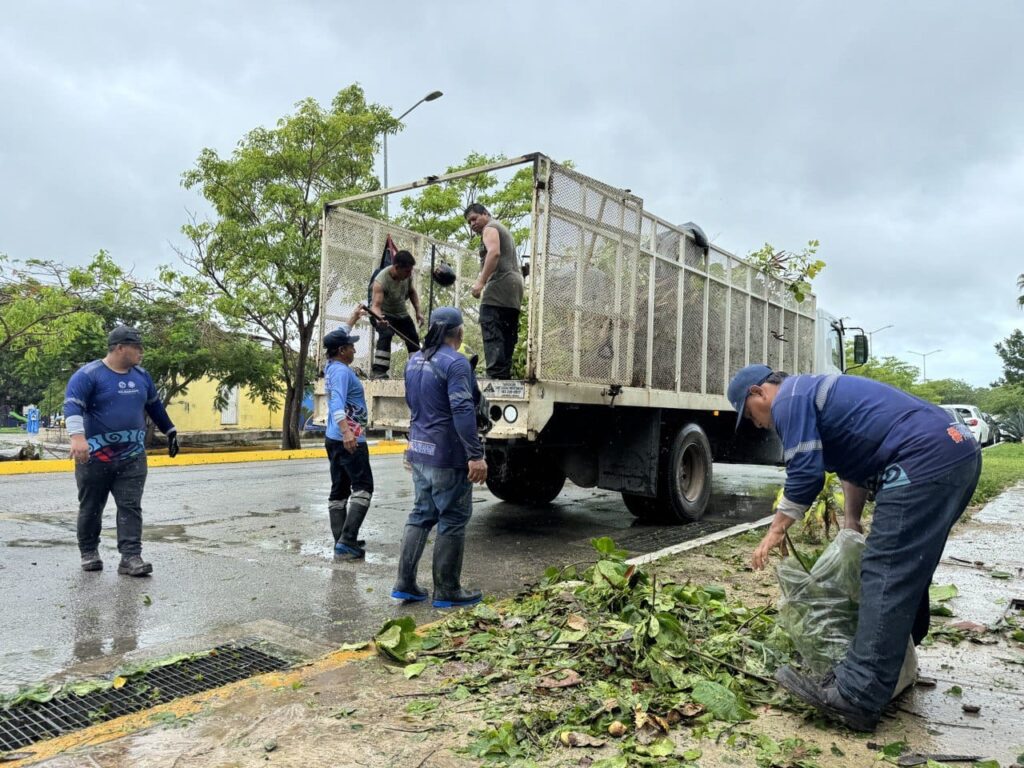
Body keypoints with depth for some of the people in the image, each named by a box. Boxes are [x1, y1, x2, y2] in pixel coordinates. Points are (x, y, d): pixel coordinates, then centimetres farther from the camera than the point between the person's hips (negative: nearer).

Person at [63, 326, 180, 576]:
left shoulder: (141, 375, 10)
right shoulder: (88, 374, -9)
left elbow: (155, 406, 23)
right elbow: (72, 405, -21)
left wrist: (170, 431, 28)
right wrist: (78, 436, -36)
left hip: (133, 457, 4)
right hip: (95, 457, -4)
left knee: (130, 507, -4)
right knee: (91, 508, 11)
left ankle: (130, 557, -5)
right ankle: (89, 553, 28)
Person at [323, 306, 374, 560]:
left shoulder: (331, 366, 12)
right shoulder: (341, 371, -16)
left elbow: (339, 338, 31)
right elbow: (337, 404, -30)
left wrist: (353, 319, 40)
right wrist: (346, 432, -43)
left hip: (335, 439, 10)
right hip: (349, 440, -10)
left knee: (339, 491, 7)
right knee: (362, 488, -8)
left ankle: (342, 541, 10)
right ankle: (347, 541, -17)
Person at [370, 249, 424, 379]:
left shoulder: (407, 274, -16)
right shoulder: (381, 281, -34)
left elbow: (412, 292, 5)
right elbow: (376, 305, -41)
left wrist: (418, 312, 0)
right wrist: (379, 318, -62)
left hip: (401, 314, 7)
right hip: (384, 315, -6)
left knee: (414, 339, 12)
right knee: (386, 335, -32)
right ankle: (377, 371, -31)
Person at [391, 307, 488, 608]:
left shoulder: (414, 361, 10)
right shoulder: (455, 363, -16)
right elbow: (462, 411, -24)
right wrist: (476, 455, -24)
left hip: (420, 452, 8)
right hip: (448, 456, -8)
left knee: (421, 515, 17)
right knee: (453, 521, 3)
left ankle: (405, 583, 18)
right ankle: (447, 591, 12)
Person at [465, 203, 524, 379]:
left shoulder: (490, 228, 2)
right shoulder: (503, 231, 31)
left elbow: (494, 252, -18)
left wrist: (481, 282, -24)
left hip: (500, 286, -10)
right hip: (515, 284, 10)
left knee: (492, 334, -17)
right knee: (507, 337, 6)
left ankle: (495, 375, -25)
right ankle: (505, 375, 2)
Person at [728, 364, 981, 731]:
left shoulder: (788, 400, -4)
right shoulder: (813, 392, 27)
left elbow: (805, 473, -11)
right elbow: (857, 455, 32)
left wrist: (777, 529, -1)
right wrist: (852, 524, 31)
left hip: (925, 461, -11)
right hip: (958, 452, 11)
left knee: (886, 574, -12)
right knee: (910, 568, 21)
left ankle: (855, 697, -11)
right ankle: (898, 659, 35)